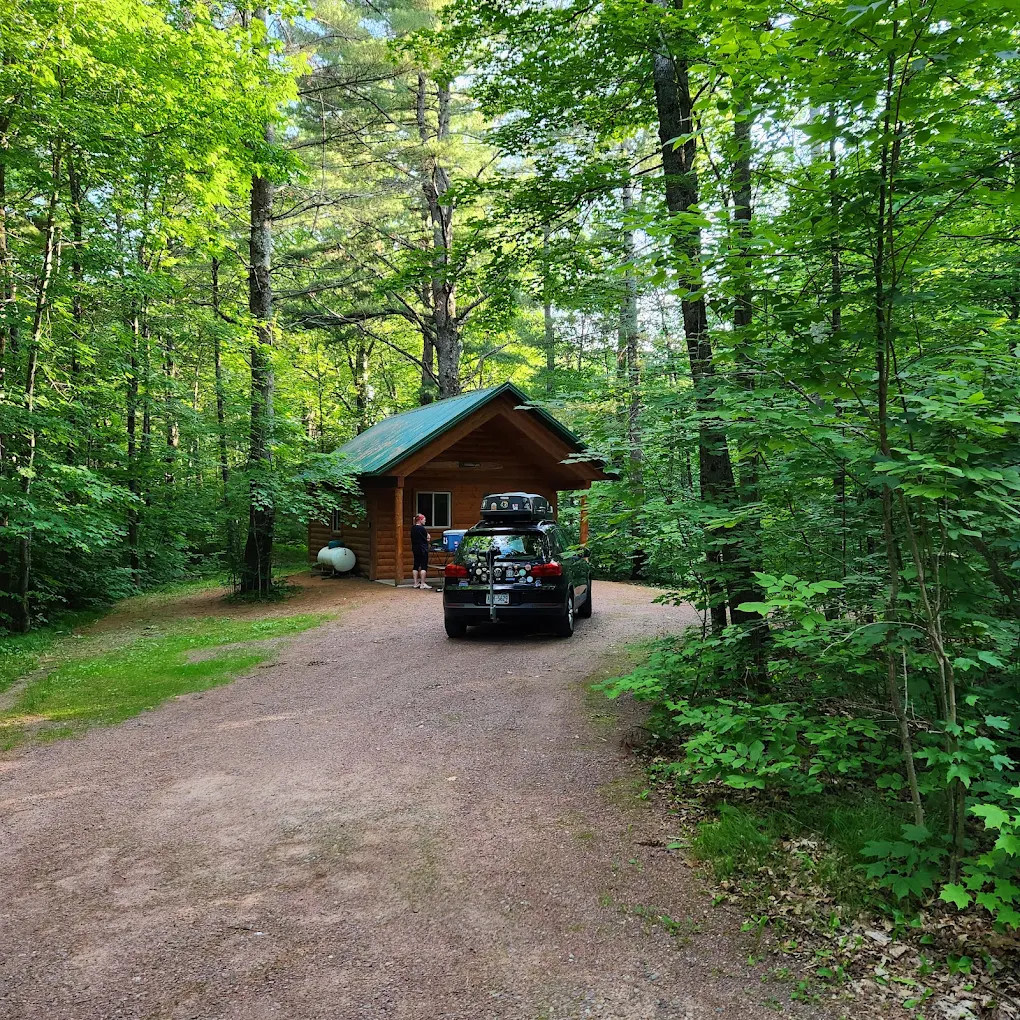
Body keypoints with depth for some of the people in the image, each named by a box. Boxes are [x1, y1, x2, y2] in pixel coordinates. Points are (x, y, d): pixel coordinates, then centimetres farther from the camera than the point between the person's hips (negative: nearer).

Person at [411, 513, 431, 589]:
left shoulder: (413, 528, 8)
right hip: (423, 549, -8)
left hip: (415, 549, 8)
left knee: (416, 565, 10)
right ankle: (423, 583, -5)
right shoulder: (422, 528, -15)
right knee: (424, 566, -4)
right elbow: (428, 538, -5)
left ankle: (416, 583, 13)